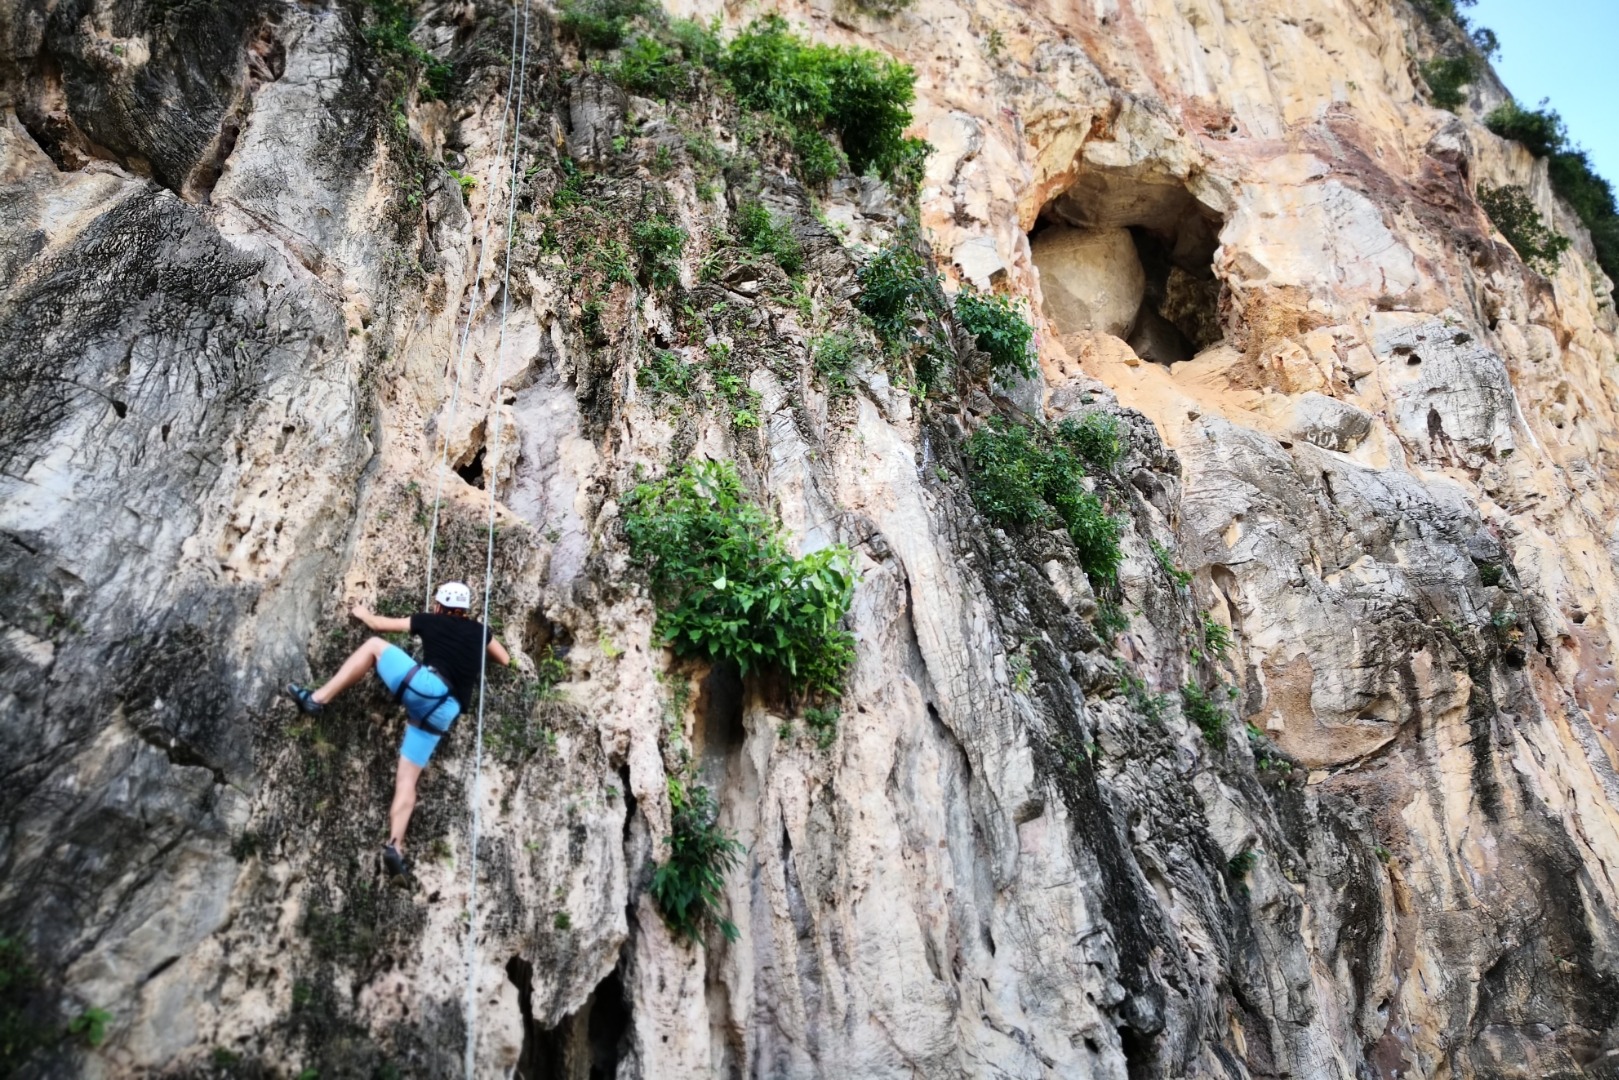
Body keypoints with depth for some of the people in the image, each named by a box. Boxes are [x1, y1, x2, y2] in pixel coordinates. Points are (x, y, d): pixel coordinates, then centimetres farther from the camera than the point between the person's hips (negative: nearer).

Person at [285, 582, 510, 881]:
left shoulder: (431, 620, 15)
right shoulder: (479, 629, 21)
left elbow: (380, 624, 26)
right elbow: (505, 659, 35)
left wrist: (364, 613, 47)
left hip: (427, 687, -4)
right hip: (440, 715, 4)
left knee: (374, 646, 15)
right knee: (407, 780, 7)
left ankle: (317, 698, 7)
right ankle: (394, 847, -12)